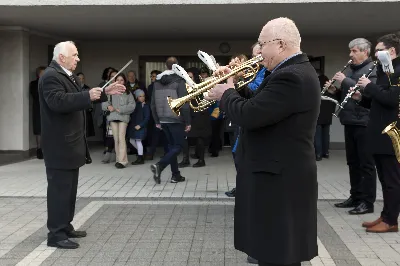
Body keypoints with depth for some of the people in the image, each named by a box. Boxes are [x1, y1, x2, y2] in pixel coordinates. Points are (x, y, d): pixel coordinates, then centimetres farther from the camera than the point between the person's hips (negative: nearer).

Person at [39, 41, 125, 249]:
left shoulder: (69, 76, 17)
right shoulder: (51, 76, -17)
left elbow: (78, 100, 24)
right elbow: (58, 101, -32)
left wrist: (104, 92, 15)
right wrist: (88, 96, -35)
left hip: (70, 142, 11)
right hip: (59, 145, -10)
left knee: (69, 188, 16)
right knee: (59, 189, -6)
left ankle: (65, 227, 26)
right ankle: (56, 234, 1)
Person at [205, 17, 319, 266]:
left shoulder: (290, 76, -22)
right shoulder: (296, 70, 12)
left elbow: (248, 115, -27)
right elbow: (258, 104, 16)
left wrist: (226, 93, -9)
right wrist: (236, 85, 4)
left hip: (279, 178, -11)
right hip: (282, 172, 11)